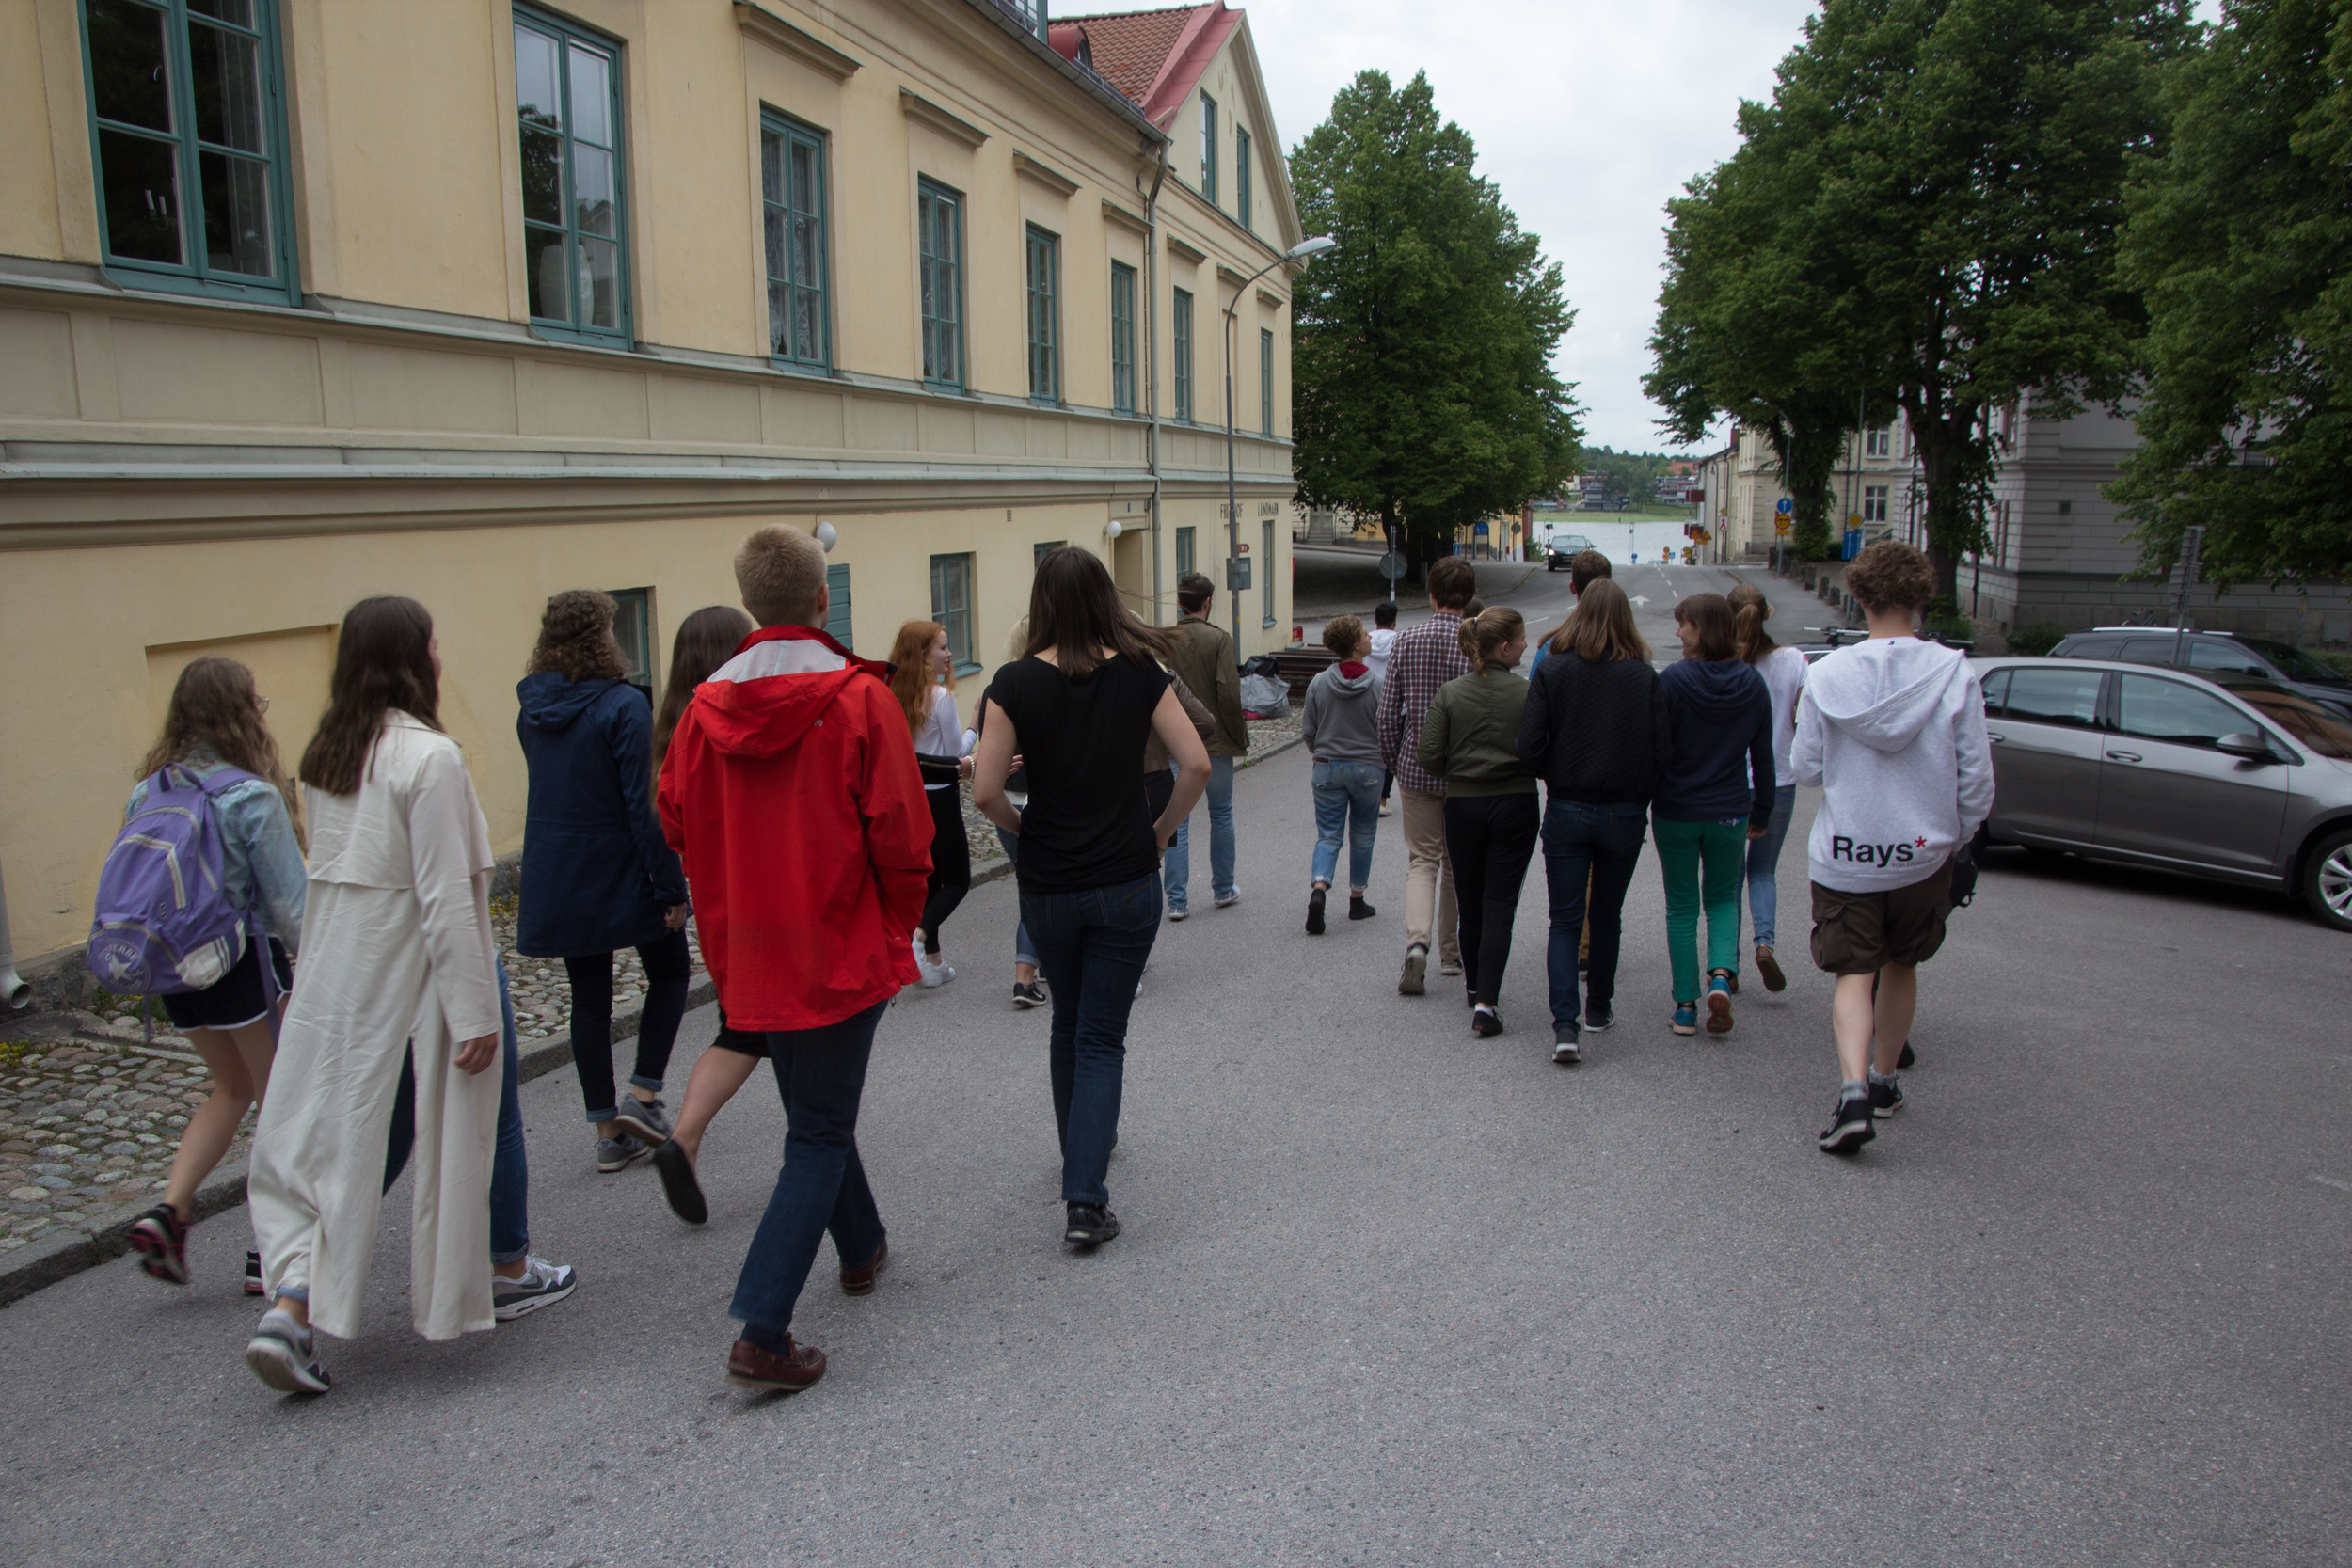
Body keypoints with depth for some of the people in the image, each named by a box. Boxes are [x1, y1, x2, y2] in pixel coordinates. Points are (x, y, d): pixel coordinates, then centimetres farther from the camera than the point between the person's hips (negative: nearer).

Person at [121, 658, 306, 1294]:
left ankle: (170, 1208, 11)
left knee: (232, 1088, 26)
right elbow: (289, 901, -16)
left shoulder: (146, 793, 1)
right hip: (247, 962, -6)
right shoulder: (252, 797, -17)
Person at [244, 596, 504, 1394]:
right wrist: (473, 1011, -15)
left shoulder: (324, 757, 5)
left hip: (331, 982, 6)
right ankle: (445, 1300, 22)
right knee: (442, 1139, 9)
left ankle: (293, 1294, -2)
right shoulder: (429, 757, -17)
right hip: (412, 983, -6)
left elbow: (329, 874, 8)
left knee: (318, 1137, 11)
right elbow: (445, 897, -19)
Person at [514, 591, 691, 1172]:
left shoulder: (532, 706, 3)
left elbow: (546, 787, 14)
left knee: (589, 997, 12)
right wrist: (671, 886, -16)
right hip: (621, 873, -5)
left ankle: (607, 1129, 16)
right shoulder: (623, 706, -18)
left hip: (556, 878, 6)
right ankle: (642, 1094, 6)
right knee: (670, 972, 16)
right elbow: (643, 804, -20)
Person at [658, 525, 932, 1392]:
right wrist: (901, 927, 3)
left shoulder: (706, 705, -3)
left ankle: (861, 1247, 44)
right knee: (818, 1135, 3)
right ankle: (761, 1333, -3)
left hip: (748, 952, 5)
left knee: (815, 1109, 24)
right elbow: (900, 833, -14)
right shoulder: (859, 698, -14)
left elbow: (677, 819, 4)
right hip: (841, 947, -5)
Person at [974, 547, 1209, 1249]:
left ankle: (1081, 1149, 40)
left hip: (1048, 887, 1)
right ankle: (1085, 1199, -4)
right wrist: (1163, 828, 6)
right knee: (1102, 1036, 6)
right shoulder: (1140, 673, -6)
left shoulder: (1016, 683, -9)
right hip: (1127, 882, 0)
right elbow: (1196, 764, -9)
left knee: (1069, 1024, 23)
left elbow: (986, 792, -13)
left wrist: (1024, 829, 6)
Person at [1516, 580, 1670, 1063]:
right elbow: (1663, 751, -8)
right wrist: (1637, 790, 10)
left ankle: (1565, 1024, -10)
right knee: (1607, 917, 18)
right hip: (1625, 814, 1)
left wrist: (1557, 777, 7)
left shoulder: (1551, 671, -8)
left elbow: (1530, 746, -13)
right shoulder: (1645, 677, -6)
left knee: (1565, 921, 4)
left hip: (1566, 811, -1)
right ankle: (1599, 1008, 33)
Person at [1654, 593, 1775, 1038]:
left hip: (1676, 813, -3)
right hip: (1731, 813, 3)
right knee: (1723, 898, 20)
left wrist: (1641, 804, -2)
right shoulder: (1753, 684, -1)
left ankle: (1686, 1007, 11)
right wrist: (1761, 813, 16)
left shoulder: (1673, 680, -14)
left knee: (1681, 907, 9)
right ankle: (1722, 975, -4)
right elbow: (1763, 756, 6)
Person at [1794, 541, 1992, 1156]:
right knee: (1901, 967, 21)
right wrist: (1959, 836, 12)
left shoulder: (1828, 674, -10)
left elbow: (1806, 767, -3)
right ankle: (1886, 1080, 35)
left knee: (1855, 974, 3)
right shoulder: (1955, 673, -9)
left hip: (1843, 855, -1)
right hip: (1923, 852, 2)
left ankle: (1853, 1088, -18)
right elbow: (1976, 776, -4)